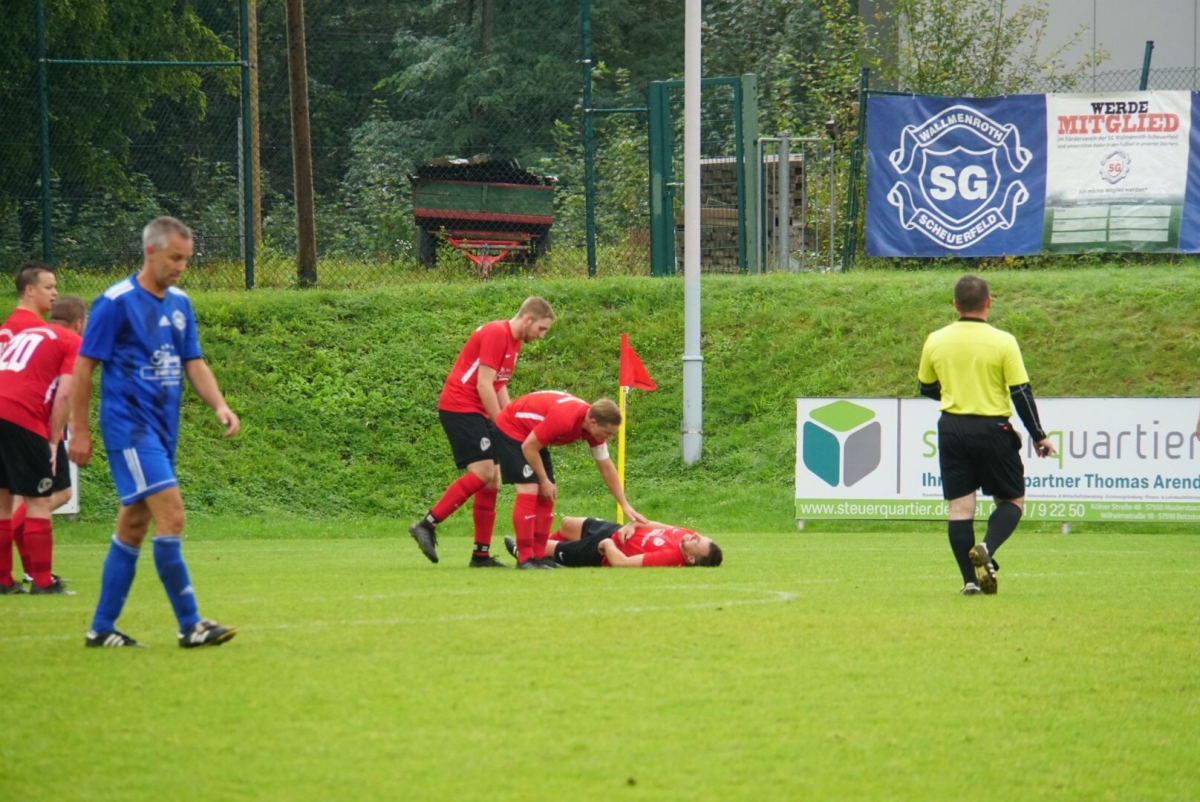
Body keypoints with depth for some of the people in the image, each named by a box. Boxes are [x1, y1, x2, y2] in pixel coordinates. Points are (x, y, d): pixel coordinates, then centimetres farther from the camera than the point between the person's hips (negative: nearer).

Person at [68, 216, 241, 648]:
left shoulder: (179, 303, 11)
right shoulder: (116, 302, -10)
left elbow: (193, 363, 14)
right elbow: (84, 366, -7)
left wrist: (219, 405, -4)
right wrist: (79, 431, -8)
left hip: (163, 431, 8)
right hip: (129, 429, -8)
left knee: (133, 527, 10)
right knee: (171, 515, -15)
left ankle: (102, 628, 16)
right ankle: (190, 625, -13)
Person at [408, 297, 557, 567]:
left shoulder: (513, 341, 16)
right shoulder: (496, 334, -15)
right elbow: (483, 385, -19)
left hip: (478, 412, 10)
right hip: (459, 406, -10)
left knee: (492, 480, 5)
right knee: (482, 473, -19)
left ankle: (482, 555, 7)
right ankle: (427, 525, -16)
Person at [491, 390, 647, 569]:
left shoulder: (594, 427, -10)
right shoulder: (564, 418, -36)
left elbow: (607, 467, 2)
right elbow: (528, 447, -28)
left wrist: (625, 505, 1)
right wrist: (544, 481, -17)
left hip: (532, 433, 9)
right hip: (510, 429, -9)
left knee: (546, 495, 2)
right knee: (529, 489, -19)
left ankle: (539, 556, 6)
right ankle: (525, 559, -18)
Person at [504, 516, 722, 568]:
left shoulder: (670, 556, -41)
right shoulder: (686, 535, -19)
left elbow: (621, 563, -41)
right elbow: (654, 525, 0)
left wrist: (607, 543, -25)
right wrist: (631, 525, -15)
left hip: (602, 552, -7)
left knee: (548, 548, 13)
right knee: (566, 524, 27)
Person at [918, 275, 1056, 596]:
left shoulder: (935, 341, 1)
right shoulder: (1003, 342, -9)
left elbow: (925, 387, 14)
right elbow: (1021, 393, -8)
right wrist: (1038, 437, 0)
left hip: (952, 428, 3)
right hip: (992, 430, -3)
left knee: (959, 507, 6)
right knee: (1011, 500, 11)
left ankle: (970, 580, 1)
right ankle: (987, 548, -15)